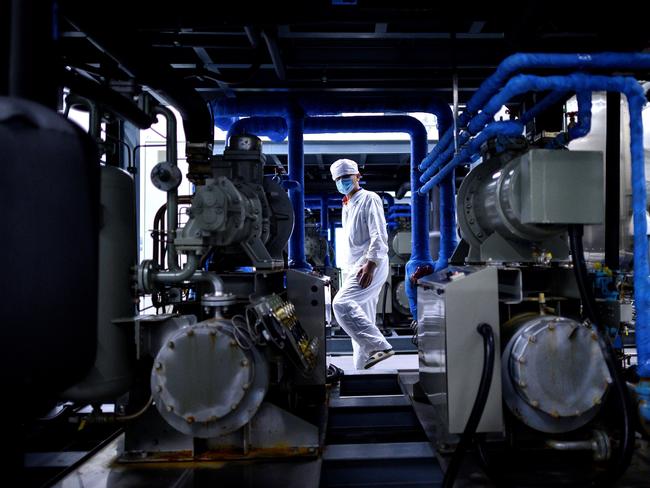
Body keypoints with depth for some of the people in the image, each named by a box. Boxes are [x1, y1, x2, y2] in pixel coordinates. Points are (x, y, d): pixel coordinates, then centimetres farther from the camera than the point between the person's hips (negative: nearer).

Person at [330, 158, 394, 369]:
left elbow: (379, 235, -14)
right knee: (362, 319, 6)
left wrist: (370, 264, -23)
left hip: (370, 266, -9)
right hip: (355, 267, 9)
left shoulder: (369, 198, -2)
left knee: (342, 304, -25)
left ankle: (380, 346, -23)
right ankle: (363, 369, 10)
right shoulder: (346, 207, 24)